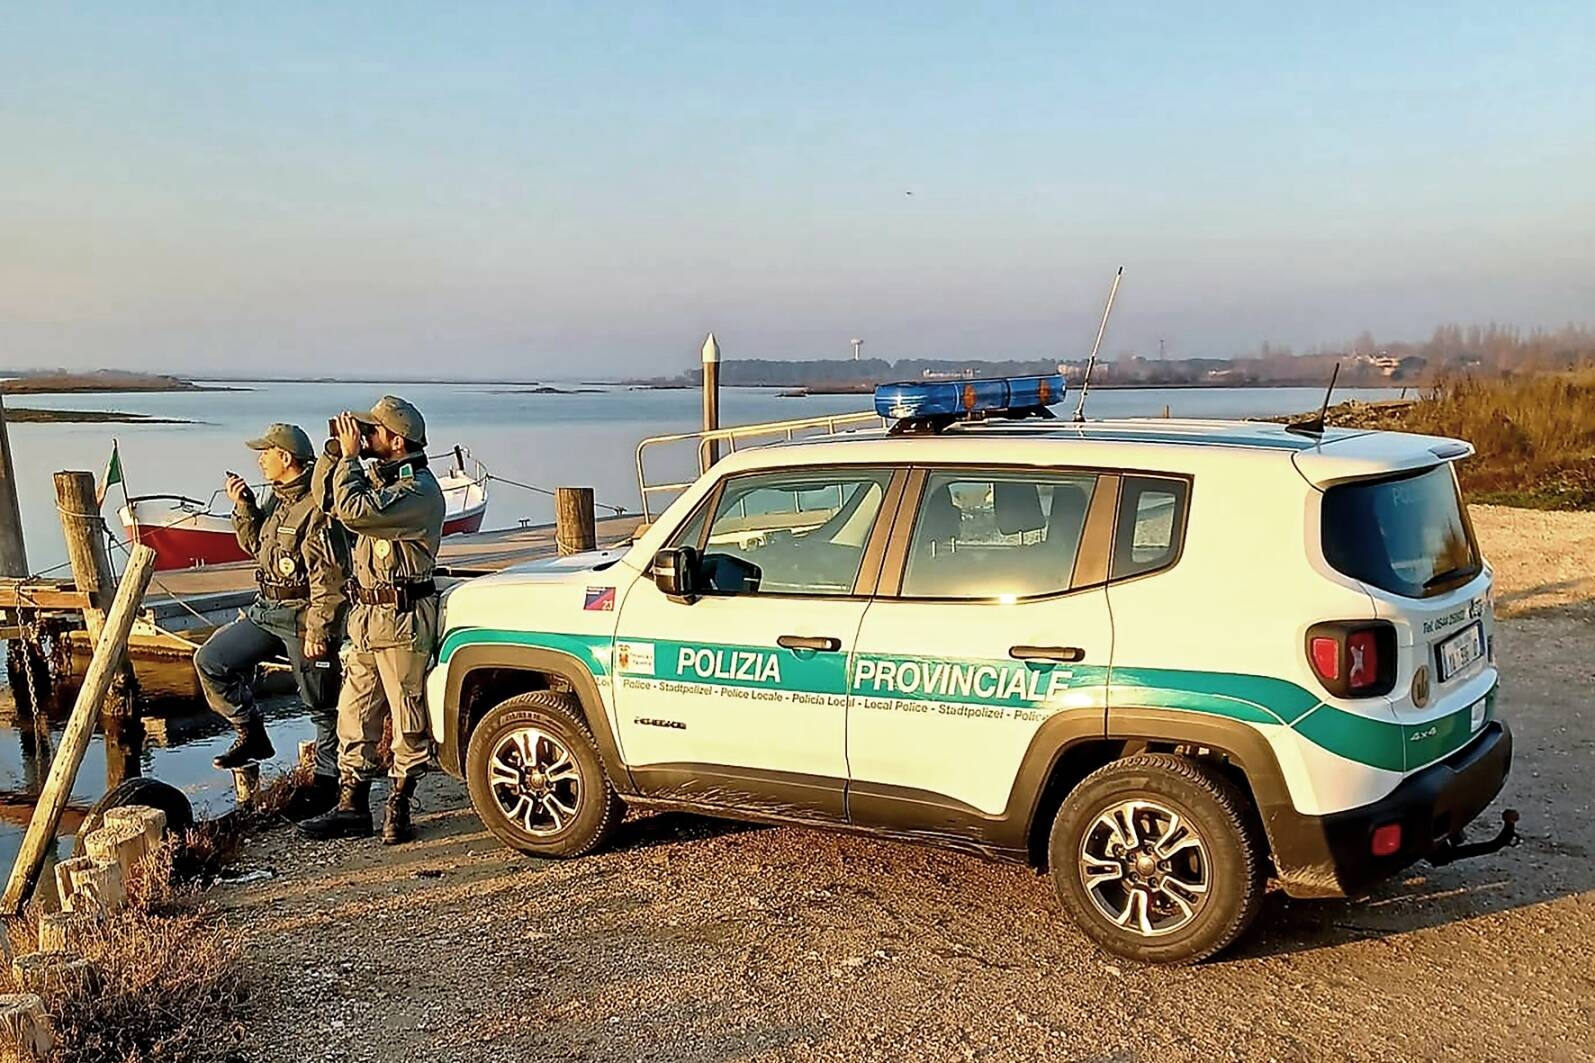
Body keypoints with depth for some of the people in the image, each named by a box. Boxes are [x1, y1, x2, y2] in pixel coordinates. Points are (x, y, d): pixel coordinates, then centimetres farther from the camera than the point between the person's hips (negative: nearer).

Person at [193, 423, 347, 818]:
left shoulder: (316, 509, -20)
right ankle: (252, 736, 17)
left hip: (302, 618, -9)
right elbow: (255, 545, 19)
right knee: (210, 660, 6)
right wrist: (243, 506, 3)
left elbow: (329, 578, -22)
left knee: (321, 704, 3)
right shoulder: (277, 498, 9)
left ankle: (326, 781, 16)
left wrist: (318, 632, -23)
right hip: (266, 610, 10)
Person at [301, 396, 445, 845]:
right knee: (355, 714, 12)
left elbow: (355, 511, -28)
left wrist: (349, 456, -15)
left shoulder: (418, 490, -16)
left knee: (407, 721, 2)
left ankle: (399, 808, 12)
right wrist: (341, 452, 8)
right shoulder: (380, 477, 15)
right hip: (367, 617, 10)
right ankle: (351, 806, 20)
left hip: (402, 621, -10)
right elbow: (332, 502, 20)